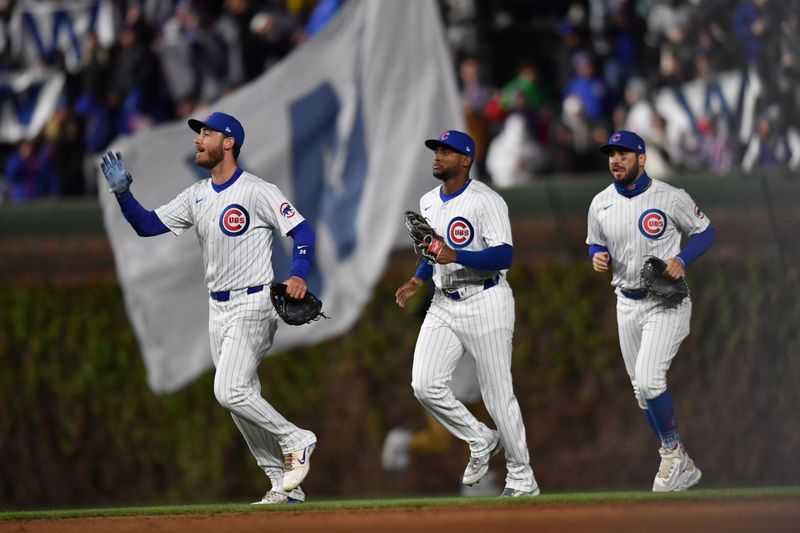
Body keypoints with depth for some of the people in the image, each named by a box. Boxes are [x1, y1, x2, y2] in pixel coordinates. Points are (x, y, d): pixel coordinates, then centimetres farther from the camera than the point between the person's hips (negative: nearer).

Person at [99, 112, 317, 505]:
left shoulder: (257, 191, -11)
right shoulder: (196, 196, 11)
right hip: (218, 310, 8)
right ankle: (284, 486, 12)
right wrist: (122, 193, -9)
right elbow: (148, 225, 7)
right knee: (242, 400, 7)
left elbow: (302, 231, -13)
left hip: (252, 305, -8)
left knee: (230, 392, -20)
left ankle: (295, 440, -2)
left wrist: (298, 275, -29)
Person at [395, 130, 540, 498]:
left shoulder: (486, 201, -13)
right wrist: (417, 280, 9)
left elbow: (503, 256, -20)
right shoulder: (428, 202, 12)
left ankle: (522, 479, 10)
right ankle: (481, 441, 13)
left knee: (498, 394, -2)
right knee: (425, 384, -9)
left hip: (484, 303, -7)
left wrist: (457, 257, -32)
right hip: (444, 304, 7)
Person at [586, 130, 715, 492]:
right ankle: (682, 469, 21)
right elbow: (595, 244, 17)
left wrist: (681, 260, -17)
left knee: (648, 380, -21)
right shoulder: (600, 204, 3)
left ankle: (672, 452, 0)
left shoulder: (670, 198, -11)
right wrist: (597, 257, -7)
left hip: (666, 302, -6)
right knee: (642, 391, 9)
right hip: (627, 304, 6)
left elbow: (704, 231, -1)